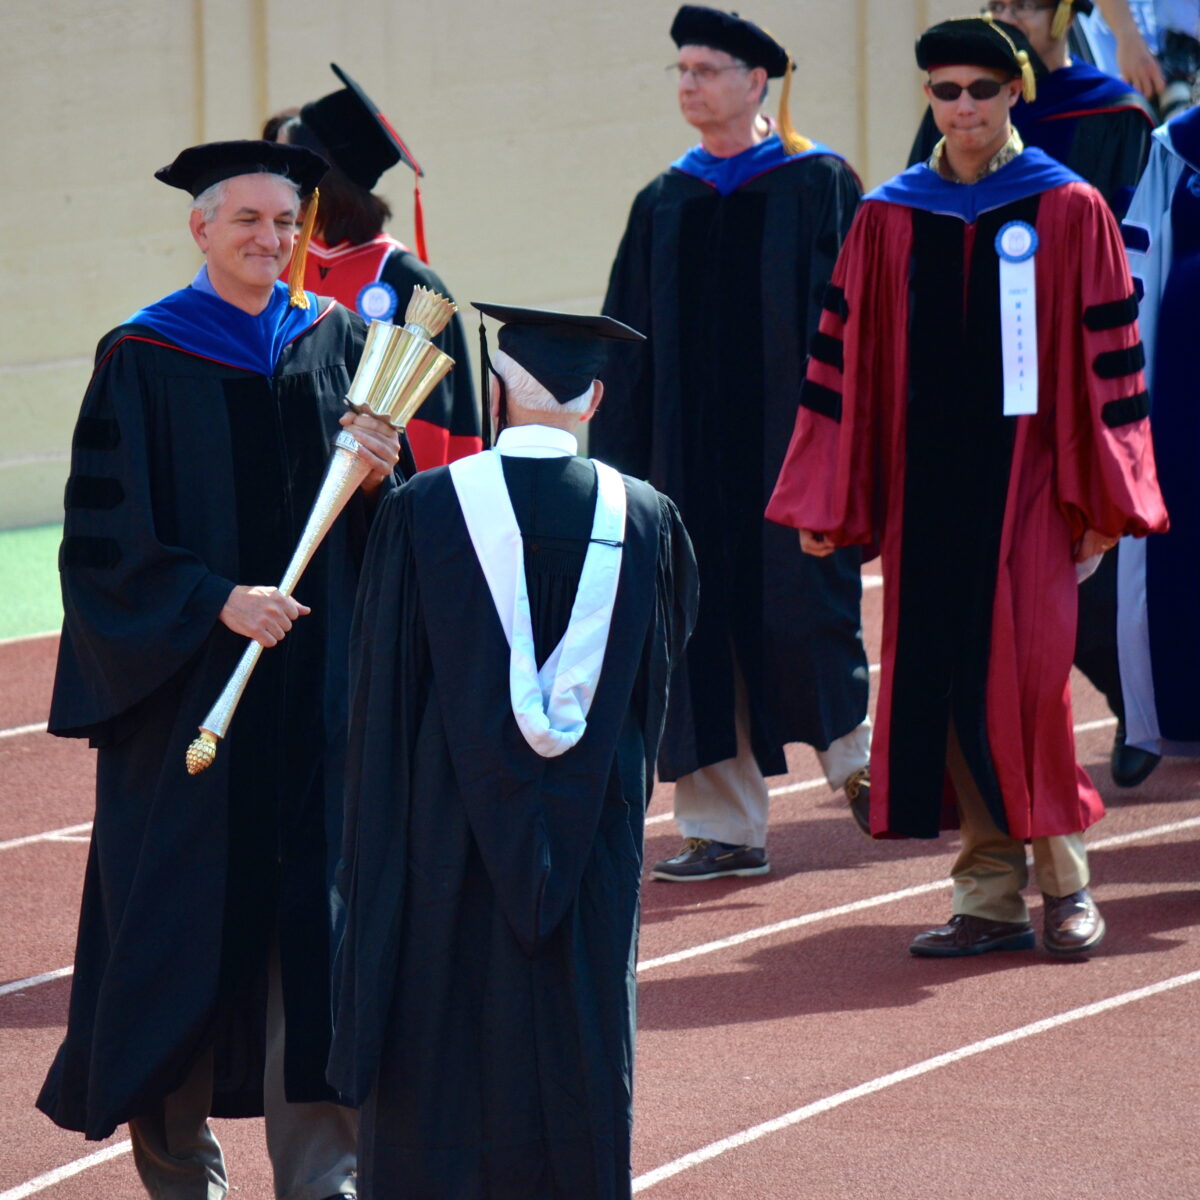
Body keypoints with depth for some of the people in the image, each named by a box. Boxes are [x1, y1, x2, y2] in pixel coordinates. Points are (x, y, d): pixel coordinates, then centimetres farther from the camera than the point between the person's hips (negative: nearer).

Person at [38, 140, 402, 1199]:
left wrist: (381, 476, -11)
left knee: (316, 922, -2)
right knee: (188, 919, 2)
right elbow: (105, 537, -7)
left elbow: (385, 529, 10)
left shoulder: (337, 342, 8)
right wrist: (215, 602, -18)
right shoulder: (145, 359, -3)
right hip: (186, 686, -3)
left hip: (319, 683, 3)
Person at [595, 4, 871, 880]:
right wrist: (619, 460, 6)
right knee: (705, 624, 2)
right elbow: (630, 341, 12)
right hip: (689, 444, 4)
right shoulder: (663, 205, 12)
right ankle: (725, 829, 5)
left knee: (800, 604, -4)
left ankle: (853, 756, 23)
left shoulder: (819, 185, -1)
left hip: (788, 440, -4)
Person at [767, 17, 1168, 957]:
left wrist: (1103, 501, -3)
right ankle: (991, 900, 9)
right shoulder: (889, 220, 7)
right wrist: (829, 504, 4)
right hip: (925, 483, 3)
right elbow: (847, 359, 8)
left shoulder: (1070, 211, 1)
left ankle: (1064, 882, 5)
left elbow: (1109, 360, 1)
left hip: (1025, 476, -3)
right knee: (944, 683, 2)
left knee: (1024, 677, -9)